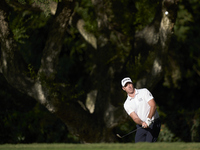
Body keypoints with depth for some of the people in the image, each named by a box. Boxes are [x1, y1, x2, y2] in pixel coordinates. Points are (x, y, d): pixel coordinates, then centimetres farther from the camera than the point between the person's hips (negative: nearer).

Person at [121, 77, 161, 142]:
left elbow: (153, 106, -11)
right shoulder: (127, 104, 4)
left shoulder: (144, 92, -2)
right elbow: (135, 118, -6)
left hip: (153, 123, -4)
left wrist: (148, 120, -26)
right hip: (141, 126, 4)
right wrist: (143, 123, -29)